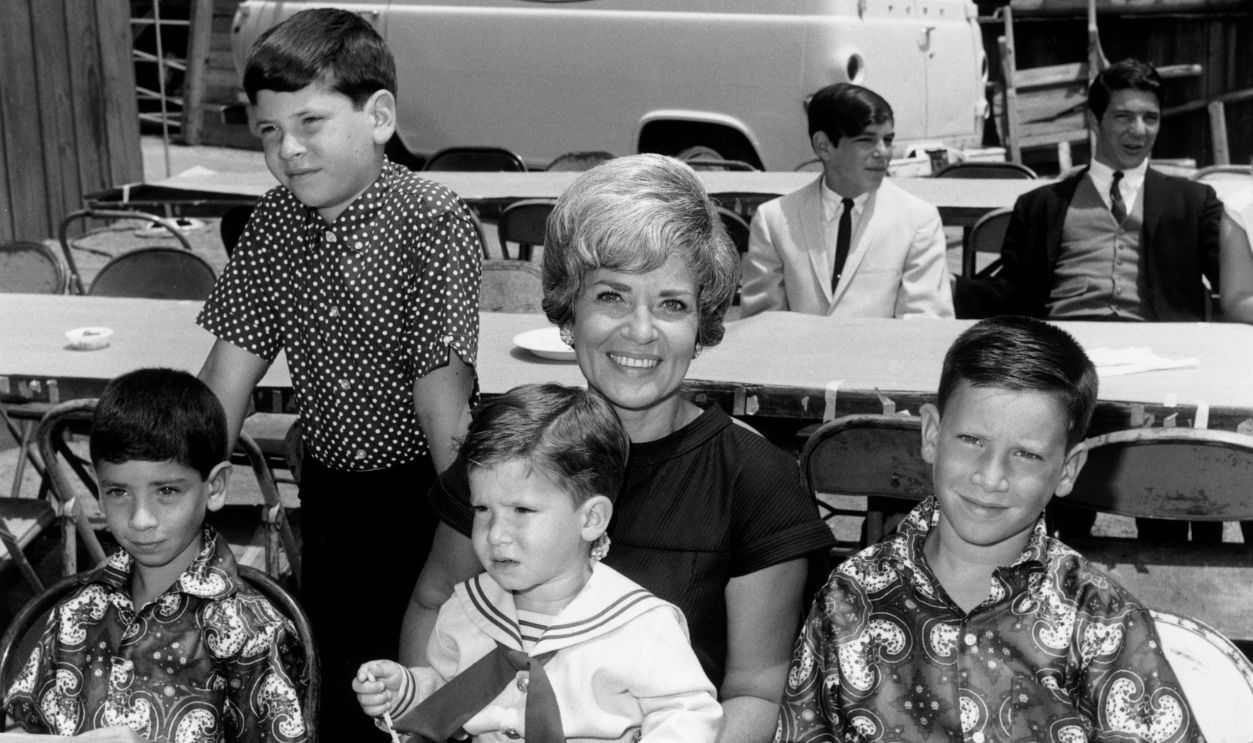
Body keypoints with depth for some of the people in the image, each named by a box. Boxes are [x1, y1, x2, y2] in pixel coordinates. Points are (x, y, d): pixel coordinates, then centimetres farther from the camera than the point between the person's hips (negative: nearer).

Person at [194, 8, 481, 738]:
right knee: (339, 662, 17)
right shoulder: (274, 221, -3)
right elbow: (232, 366, -1)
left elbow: (442, 386, -24)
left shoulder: (435, 221, -20)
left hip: (422, 487, -5)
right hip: (329, 484, 5)